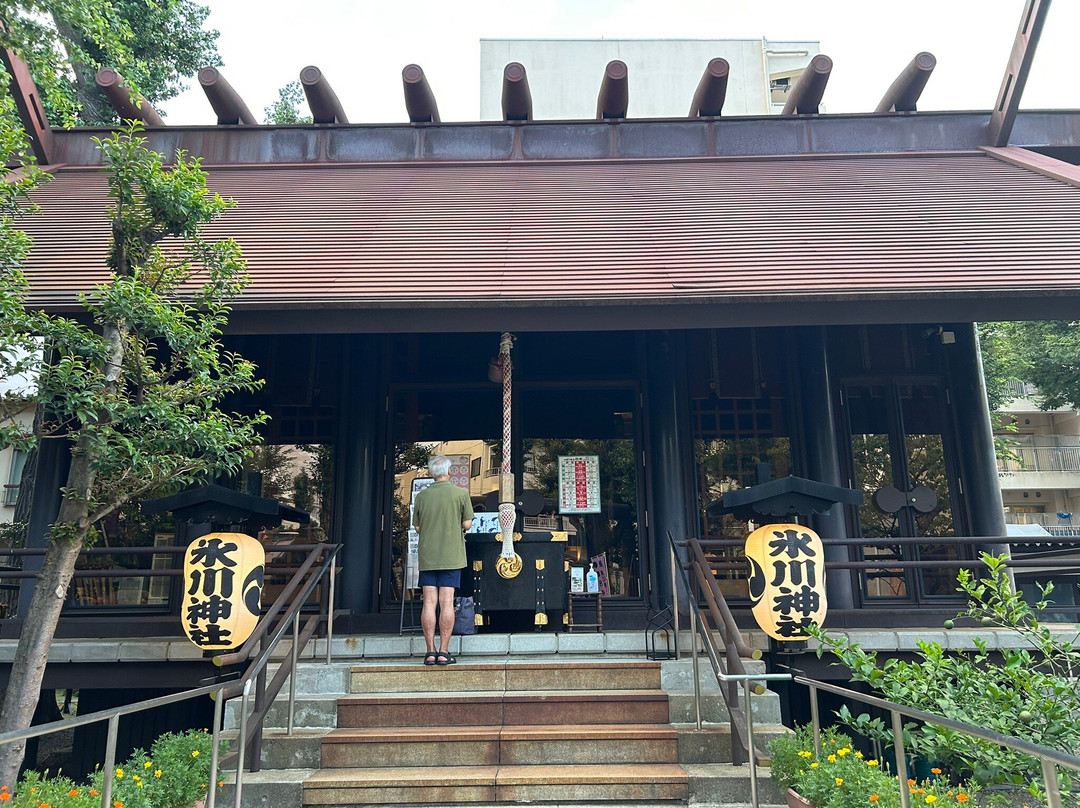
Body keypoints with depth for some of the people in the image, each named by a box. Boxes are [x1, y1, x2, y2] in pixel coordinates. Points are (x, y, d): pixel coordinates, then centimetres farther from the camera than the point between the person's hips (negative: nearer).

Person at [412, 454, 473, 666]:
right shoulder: (460, 493, -4)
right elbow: (467, 524, -4)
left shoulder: (422, 495, 2)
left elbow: (417, 527, 7)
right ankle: (444, 651, 1)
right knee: (447, 602, 0)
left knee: (429, 602, 3)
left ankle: (430, 651, 4)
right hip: (451, 556, -2)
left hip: (427, 556, 2)